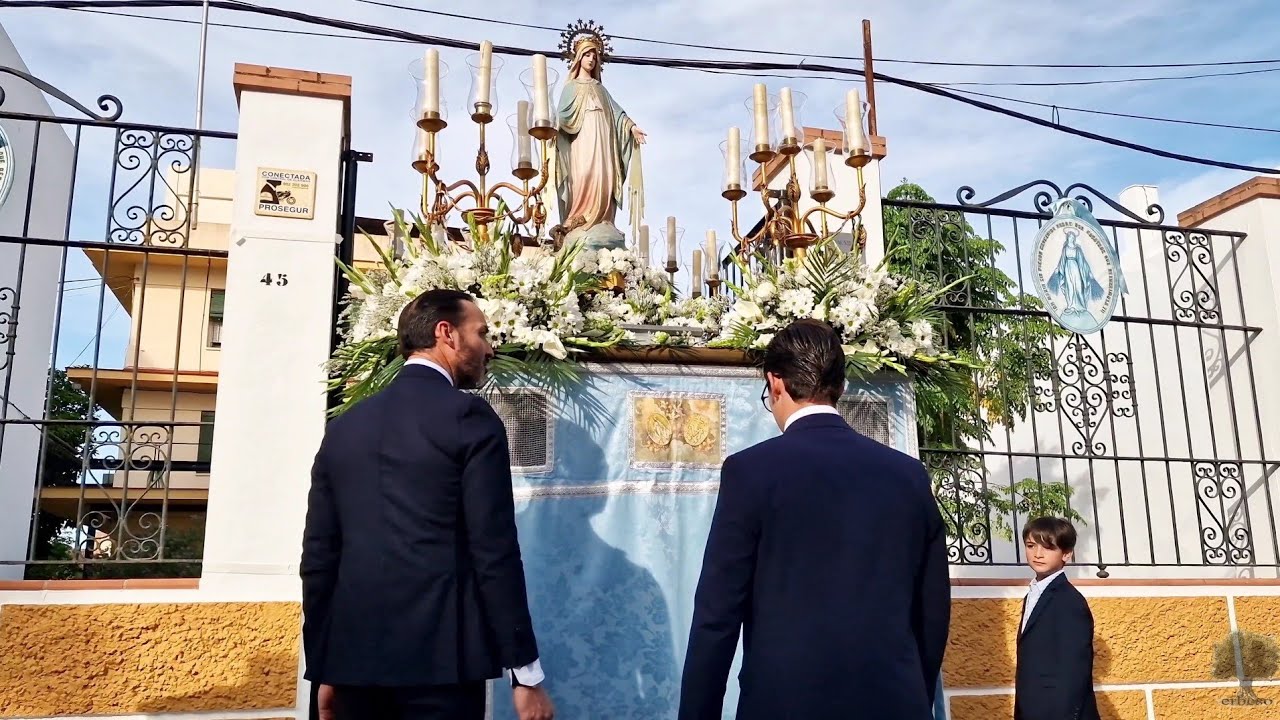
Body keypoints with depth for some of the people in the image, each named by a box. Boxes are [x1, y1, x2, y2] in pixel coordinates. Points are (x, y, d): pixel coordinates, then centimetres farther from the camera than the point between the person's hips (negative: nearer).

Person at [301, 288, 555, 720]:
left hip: (353, 656, 6)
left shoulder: (344, 426, 10)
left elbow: (318, 555, 11)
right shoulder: (469, 416, -7)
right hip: (439, 656, -5)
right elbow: (494, 550, -12)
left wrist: (323, 671, 18)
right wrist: (526, 673, -7)